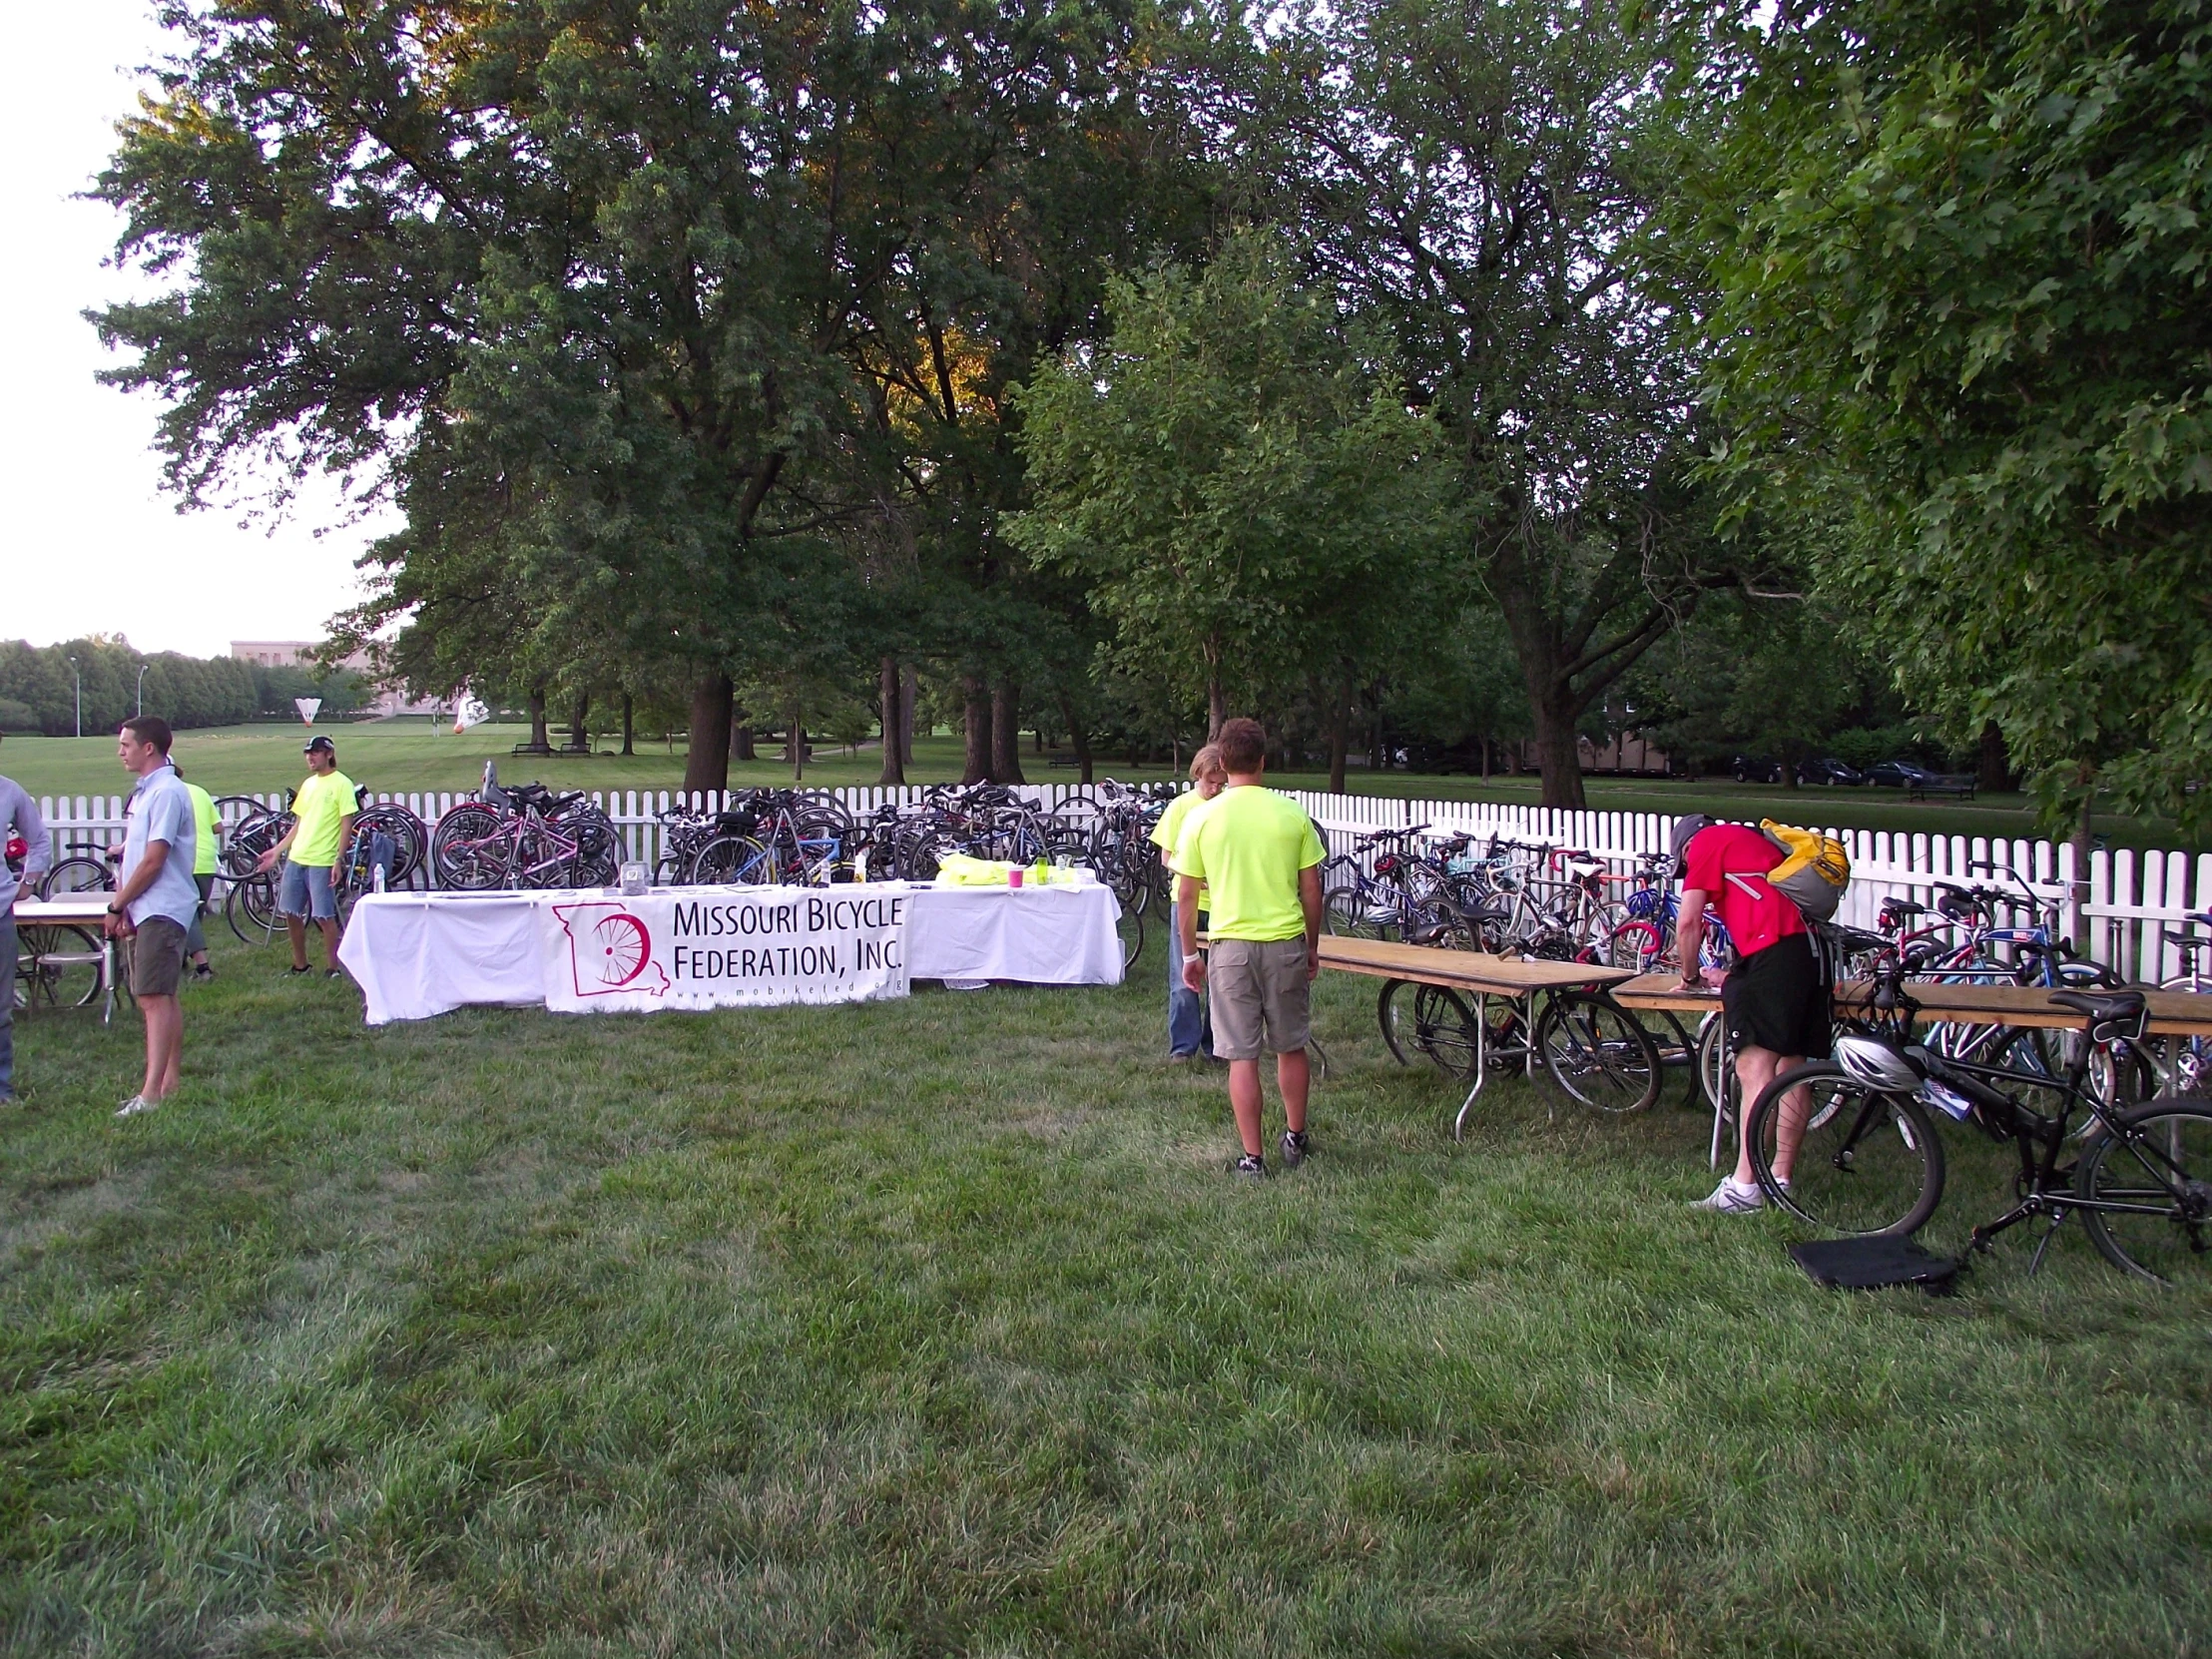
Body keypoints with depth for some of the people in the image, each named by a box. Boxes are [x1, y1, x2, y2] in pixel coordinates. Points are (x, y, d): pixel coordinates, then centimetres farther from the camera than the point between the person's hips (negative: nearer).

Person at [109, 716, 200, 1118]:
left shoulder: (167, 792, -14)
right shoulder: (144, 791, 16)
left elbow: (153, 861, -17)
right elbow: (133, 856, 18)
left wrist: (117, 906, -8)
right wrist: (122, 905, 8)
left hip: (161, 910, -10)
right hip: (145, 911, 10)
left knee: (154, 998, -12)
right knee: (162, 997, 12)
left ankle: (151, 1092, -14)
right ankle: (170, 1080, 18)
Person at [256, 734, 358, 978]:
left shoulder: (341, 784, -6)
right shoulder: (308, 784, 15)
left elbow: (347, 825, -10)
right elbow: (299, 824, 20)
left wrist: (338, 860, -17)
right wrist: (276, 850, 16)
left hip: (322, 862, -7)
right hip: (295, 858, 7)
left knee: (324, 917, -5)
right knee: (290, 913, 11)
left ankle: (335, 967, 7)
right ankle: (300, 964, 24)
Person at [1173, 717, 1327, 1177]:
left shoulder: (1202, 818, -4)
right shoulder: (1292, 814, -2)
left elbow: (1186, 895, -1)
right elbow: (1311, 890, 2)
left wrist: (1189, 954, 9)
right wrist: (1313, 946, 14)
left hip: (1232, 945, -1)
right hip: (1286, 944, 2)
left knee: (1242, 1056, 4)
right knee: (1291, 1048, 17)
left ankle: (1252, 1158, 8)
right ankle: (1295, 1139, 32)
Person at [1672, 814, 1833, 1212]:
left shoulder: (1707, 841, 10)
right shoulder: (1756, 840, 34)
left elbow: (1688, 923, 5)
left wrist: (1691, 975, 20)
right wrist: (1734, 976, 42)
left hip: (1777, 949, -9)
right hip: (1814, 949, 9)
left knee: (1754, 1066, -13)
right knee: (1791, 1067, 11)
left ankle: (1745, 1186, -19)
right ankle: (1780, 1180, 16)